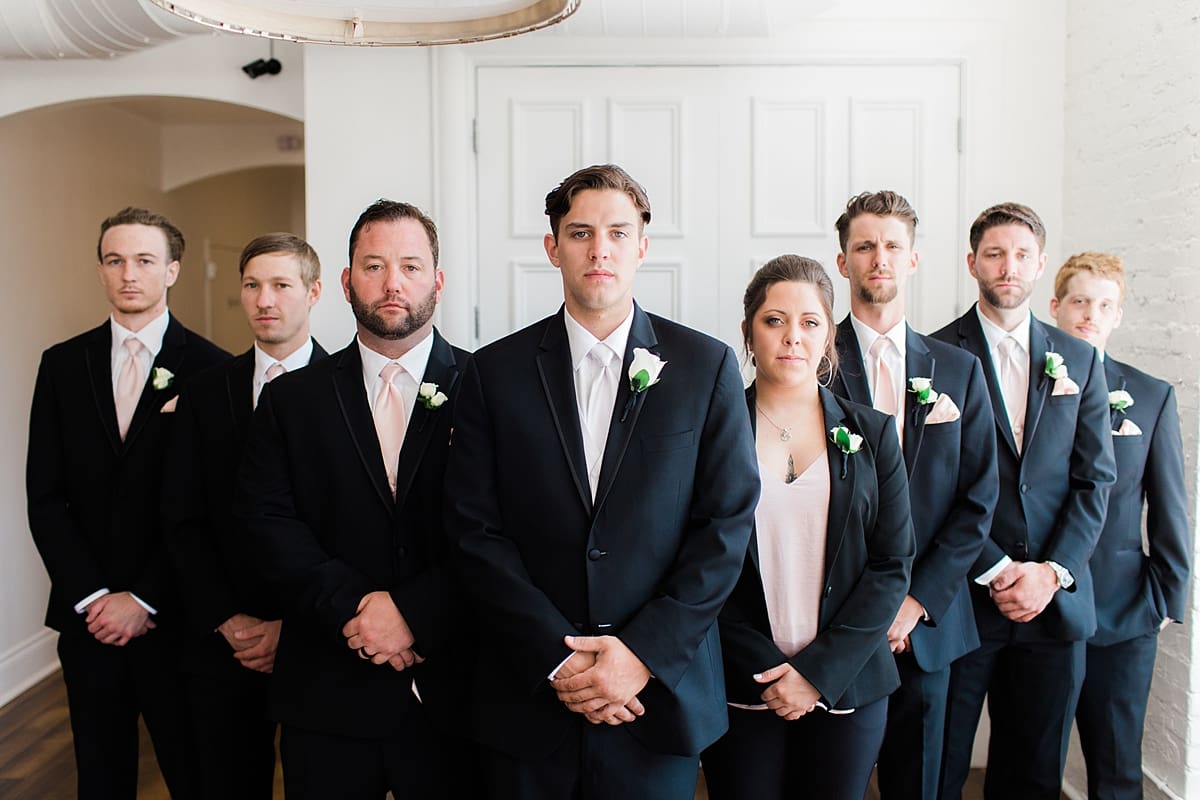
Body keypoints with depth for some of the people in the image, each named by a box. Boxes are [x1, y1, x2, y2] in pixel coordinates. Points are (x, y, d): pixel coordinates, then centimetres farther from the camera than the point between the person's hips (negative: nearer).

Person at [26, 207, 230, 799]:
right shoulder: (63, 365, 6)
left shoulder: (210, 368, -6)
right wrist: (90, 596, -6)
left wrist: (143, 599, -10)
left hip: (174, 615, -3)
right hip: (88, 615, 3)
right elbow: (45, 495, 3)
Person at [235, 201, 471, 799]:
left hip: (449, 688, -1)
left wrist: (414, 613, -18)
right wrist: (355, 611, -15)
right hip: (326, 697, 2)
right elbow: (268, 522, -3)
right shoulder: (291, 398, 5)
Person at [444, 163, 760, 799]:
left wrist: (646, 651, -12)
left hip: (660, 692, 0)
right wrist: (557, 655, -11)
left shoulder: (707, 365, 0)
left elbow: (727, 523, -4)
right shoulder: (495, 371, 0)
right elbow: (475, 530, -4)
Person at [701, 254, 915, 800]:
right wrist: (765, 669, -10)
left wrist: (820, 670, -9)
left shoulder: (871, 434, 4)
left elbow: (892, 566, 0)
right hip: (740, 692, -1)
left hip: (847, 688, 2)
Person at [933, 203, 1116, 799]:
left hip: (1056, 602, 4)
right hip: (962, 599, -3)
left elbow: (1095, 480, 6)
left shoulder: (1079, 360, 10)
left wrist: (1052, 571, -6)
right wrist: (996, 571, -12)